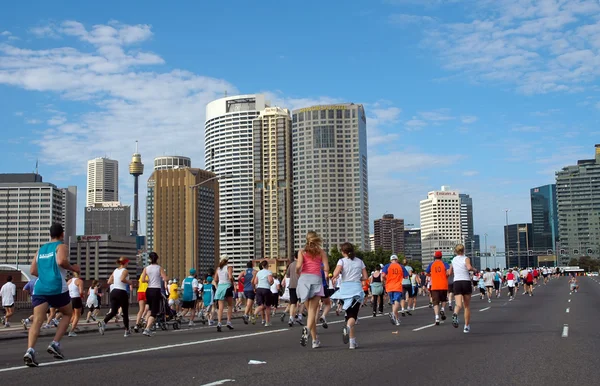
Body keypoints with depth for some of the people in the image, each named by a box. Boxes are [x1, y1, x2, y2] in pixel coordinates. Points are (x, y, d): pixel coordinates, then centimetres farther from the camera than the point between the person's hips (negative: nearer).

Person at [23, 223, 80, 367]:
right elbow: (61, 261, -17)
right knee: (68, 313, 18)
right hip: (57, 288, -4)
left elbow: (33, 271, 20)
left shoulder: (41, 249, 22)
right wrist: (73, 268, 0)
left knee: (37, 321, -5)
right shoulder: (61, 246, 3)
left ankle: (30, 350, -26)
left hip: (39, 289, 5)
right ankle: (55, 344, 5)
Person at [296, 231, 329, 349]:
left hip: (304, 278, 1)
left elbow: (298, 266, -6)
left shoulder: (302, 251, 9)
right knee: (312, 311, -7)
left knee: (310, 310, 12)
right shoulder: (321, 252, 10)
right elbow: (326, 268, 2)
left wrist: (297, 273, 14)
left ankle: (315, 340, 15)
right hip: (316, 279, -1)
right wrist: (325, 273, 24)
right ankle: (307, 329, -36)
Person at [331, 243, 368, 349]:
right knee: (353, 314, -3)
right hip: (357, 288, 1)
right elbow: (365, 277, 9)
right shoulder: (359, 261, 10)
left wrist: (334, 277, 7)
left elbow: (335, 274, -14)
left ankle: (353, 341, 11)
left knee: (349, 313, 11)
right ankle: (348, 326, -39)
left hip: (345, 288, -1)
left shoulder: (342, 261, 0)